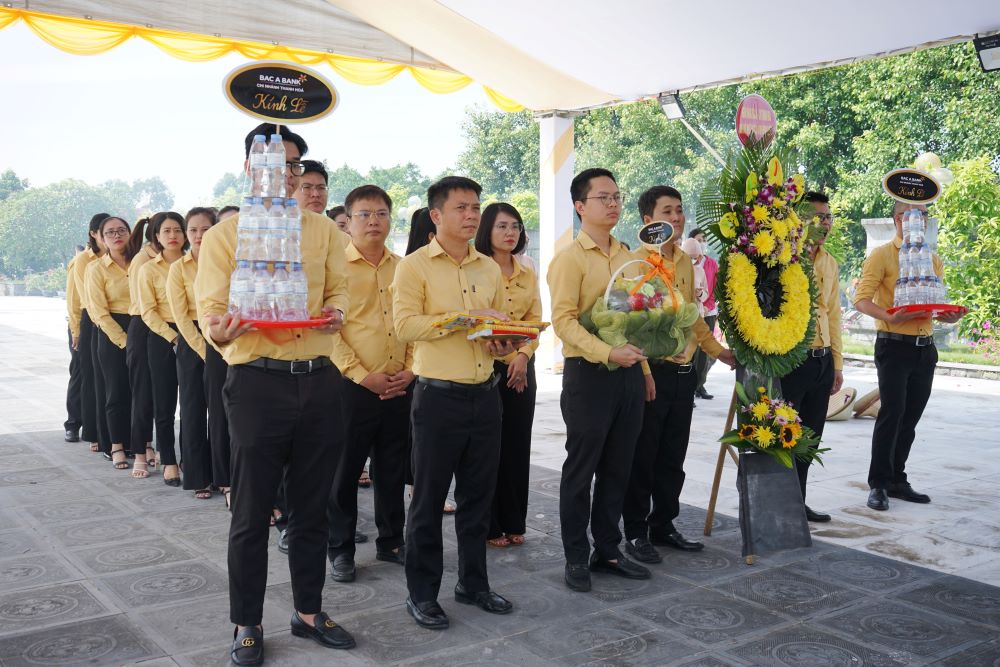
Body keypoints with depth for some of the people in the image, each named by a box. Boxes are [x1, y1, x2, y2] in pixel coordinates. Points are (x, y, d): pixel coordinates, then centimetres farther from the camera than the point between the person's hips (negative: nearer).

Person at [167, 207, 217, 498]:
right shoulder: (178, 269, 0)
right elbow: (181, 316, -4)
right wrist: (203, 349, -11)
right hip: (192, 343, -1)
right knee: (193, 408, 3)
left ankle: (224, 474, 15)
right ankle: (199, 478, 13)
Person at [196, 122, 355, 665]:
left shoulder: (322, 229, 11)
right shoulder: (225, 234, 0)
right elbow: (209, 306, -5)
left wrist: (335, 309, -8)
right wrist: (221, 332, -28)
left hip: (319, 380, 4)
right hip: (257, 381, -4)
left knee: (312, 507, 13)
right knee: (252, 513, 4)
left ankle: (308, 611, 29)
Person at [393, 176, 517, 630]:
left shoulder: (489, 269, 13)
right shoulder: (415, 266, -4)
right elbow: (405, 325, -15)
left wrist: (503, 344, -3)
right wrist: (463, 318, -20)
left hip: (484, 394, 6)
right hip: (439, 396, -5)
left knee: (478, 494, 13)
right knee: (429, 498, 4)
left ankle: (473, 583, 28)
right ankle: (421, 593, 16)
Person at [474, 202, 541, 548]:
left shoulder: (528, 274, 12)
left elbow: (535, 320, 7)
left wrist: (523, 355, -8)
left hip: (521, 368, 5)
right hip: (485, 365, -5)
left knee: (517, 444, 9)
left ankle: (513, 522, 20)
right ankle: (487, 525, 12)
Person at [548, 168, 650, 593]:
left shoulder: (627, 257, 13)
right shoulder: (570, 259, -8)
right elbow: (564, 321, -17)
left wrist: (643, 365, 10)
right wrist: (607, 353, -26)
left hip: (628, 372, 7)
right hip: (588, 372, -6)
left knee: (617, 468, 13)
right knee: (581, 469, 3)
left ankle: (607, 550, 26)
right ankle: (575, 558, 15)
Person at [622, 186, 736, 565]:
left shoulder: (686, 262, 13)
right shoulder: (636, 262, -10)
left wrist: (718, 351, 20)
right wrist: (642, 370, -21)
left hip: (683, 372, 7)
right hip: (651, 372, -7)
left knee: (673, 458, 14)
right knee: (642, 458, 3)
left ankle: (663, 526, 26)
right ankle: (635, 532, 14)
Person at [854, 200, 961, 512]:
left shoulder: (934, 260, 16)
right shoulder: (882, 255, -4)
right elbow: (862, 299, -11)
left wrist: (948, 316, -1)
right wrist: (890, 317, -28)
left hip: (925, 348, 6)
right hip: (894, 346, -6)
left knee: (911, 417, 9)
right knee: (892, 412, -11)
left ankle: (897, 480, 19)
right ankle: (878, 484, -3)